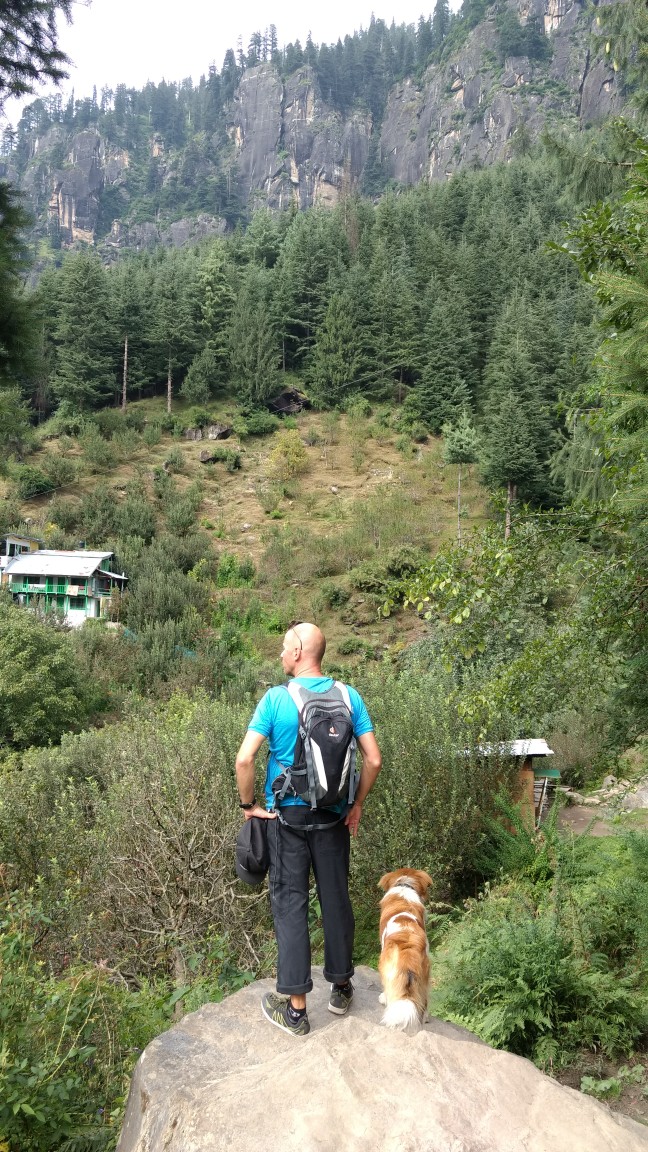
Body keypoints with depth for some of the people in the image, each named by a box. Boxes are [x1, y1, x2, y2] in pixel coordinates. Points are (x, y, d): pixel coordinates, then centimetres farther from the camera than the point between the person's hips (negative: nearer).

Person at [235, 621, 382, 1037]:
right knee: (336, 898, 16)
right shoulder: (349, 697, -4)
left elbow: (244, 759, -18)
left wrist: (249, 804, -3)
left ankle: (296, 1007, 15)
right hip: (335, 816, 3)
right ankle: (341, 988, 32)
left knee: (290, 904, 7)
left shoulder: (275, 699, -12)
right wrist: (358, 804, 8)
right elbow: (374, 759, -4)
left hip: (288, 815, -3)